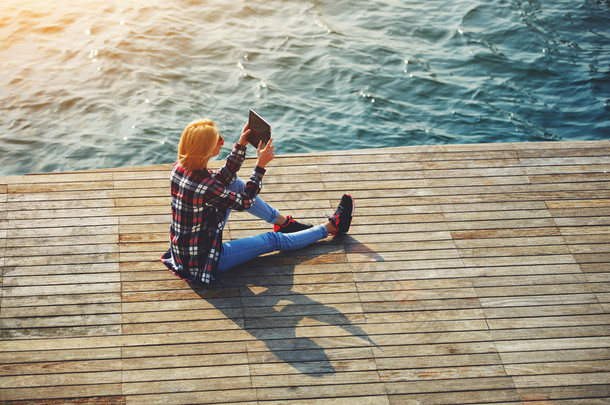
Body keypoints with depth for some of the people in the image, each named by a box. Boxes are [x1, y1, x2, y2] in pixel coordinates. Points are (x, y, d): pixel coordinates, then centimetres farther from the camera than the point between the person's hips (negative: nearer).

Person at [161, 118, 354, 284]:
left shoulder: (179, 168, -9)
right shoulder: (206, 188, -33)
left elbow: (221, 179, 7)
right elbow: (245, 201, -16)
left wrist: (241, 146, 3)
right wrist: (260, 166, -12)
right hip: (201, 265, -8)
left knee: (235, 184, 14)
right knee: (273, 240, 7)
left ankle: (284, 222, 28)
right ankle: (332, 226, 26)